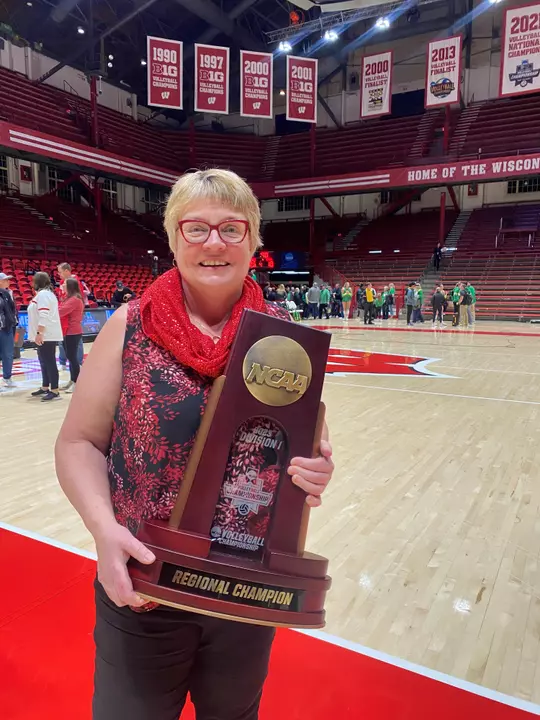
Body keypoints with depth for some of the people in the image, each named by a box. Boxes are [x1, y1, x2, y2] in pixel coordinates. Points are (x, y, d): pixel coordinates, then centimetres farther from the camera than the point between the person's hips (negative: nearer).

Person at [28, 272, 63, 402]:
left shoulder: (42, 294, -13)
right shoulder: (47, 293, 20)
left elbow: (44, 316, -24)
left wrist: (39, 333, -26)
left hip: (46, 335, -11)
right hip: (47, 334, 11)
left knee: (49, 362, -9)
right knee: (45, 361, 16)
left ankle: (55, 391, -8)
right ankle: (45, 388, 25)